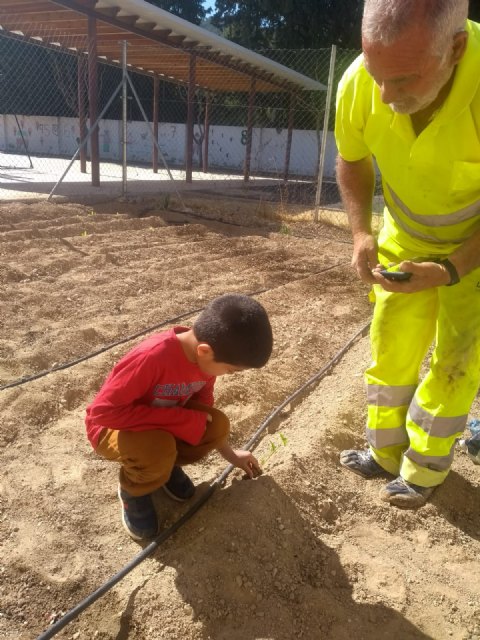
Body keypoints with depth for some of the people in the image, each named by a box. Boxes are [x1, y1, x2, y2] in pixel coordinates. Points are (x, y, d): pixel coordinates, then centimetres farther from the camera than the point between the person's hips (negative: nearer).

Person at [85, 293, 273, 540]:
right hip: (113, 426, -6)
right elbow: (103, 410, -35)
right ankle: (133, 490, -2)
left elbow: (203, 404, 3)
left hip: (162, 422, 6)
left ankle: (166, 465, 9)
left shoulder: (206, 356, -15)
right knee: (158, 450, -35)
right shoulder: (152, 356, -38)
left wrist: (229, 453, 10)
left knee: (217, 425, -17)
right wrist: (182, 420, -32)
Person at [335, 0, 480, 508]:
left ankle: (424, 471, 21)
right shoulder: (359, 84, -24)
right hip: (405, 238, 4)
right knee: (390, 349, 7)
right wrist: (361, 233, -17)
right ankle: (386, 453, 27)